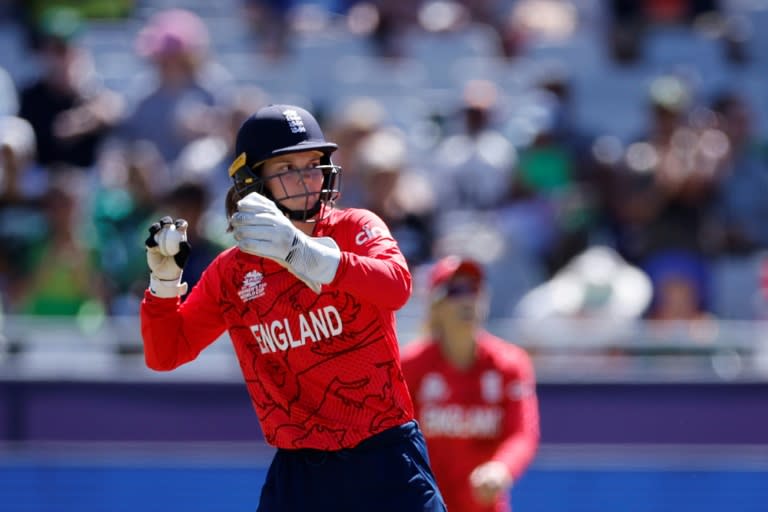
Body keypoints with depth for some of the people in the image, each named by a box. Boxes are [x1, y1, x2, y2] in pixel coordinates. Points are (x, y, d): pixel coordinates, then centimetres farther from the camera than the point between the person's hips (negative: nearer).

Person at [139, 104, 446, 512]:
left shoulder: (355, 228, -2)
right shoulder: (231, 272, 6)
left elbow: (397, 286, -24)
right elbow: (164, 354, 8)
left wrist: (300, 252, -38)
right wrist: (164, 279, -11)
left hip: (385, 459, -2)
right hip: (298, 473, 2)